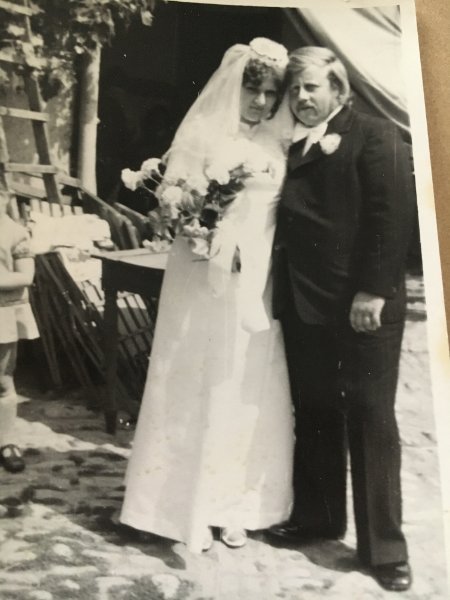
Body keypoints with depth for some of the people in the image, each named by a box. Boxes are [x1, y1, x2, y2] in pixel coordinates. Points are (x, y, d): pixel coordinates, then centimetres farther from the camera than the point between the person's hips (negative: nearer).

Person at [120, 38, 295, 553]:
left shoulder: (277, 147, 12)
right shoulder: (202, 136, -2)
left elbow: (285, 214, 14)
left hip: (257, 287, 5)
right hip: (204, 284, -4)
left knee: (249, 394, 7)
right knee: (198, 391, 1)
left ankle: (230, 506, 21)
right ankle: (186, 507, 15)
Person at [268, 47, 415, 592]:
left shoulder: (374, 136, -3)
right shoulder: (291, 147, 16)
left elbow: (394, 214, -12)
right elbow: (285, 219, 13)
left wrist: (372, 291, -19)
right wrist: (282, 290, 3)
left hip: (362, 303, -6)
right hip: (302, 302, 6)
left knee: (370, 419, 1)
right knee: (312, 414, 14)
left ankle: (384, 545, 13)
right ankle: (317, 516, 30)